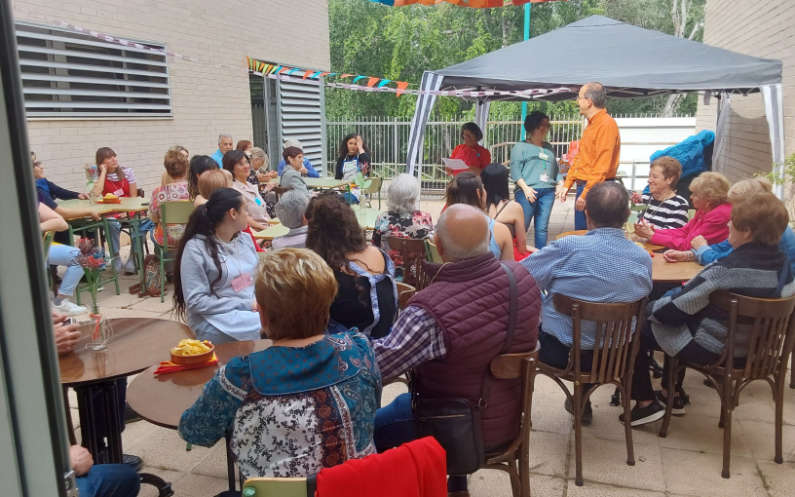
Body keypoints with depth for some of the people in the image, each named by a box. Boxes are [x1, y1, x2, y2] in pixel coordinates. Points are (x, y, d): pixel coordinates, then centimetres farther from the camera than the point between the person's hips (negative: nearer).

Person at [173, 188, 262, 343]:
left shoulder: (245, 240, 15)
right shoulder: (196, 248, -5)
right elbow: (196, 301, -10)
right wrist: (246, 304, -13)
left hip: (254, 310, 7)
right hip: (217, 319, -7)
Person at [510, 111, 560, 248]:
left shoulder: (548, 148, 23)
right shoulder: (520, 147, 7)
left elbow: (556, 169, 25)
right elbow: (515, 169, -3)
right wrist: (525, 188, -14)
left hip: (547, 192, 5)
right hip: (528, 191, -5)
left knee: (542, 228, 3)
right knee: (521, 226, -9)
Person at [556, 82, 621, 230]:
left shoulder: (606, 124, -15)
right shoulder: (591, 125, 17)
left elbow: (602, 166, -21)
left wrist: (586, 194, -23)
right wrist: (567, 184, 16)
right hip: (583, 187, 10)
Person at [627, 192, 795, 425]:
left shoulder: (724, 270, -31)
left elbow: (676, 308, -24)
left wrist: (648, 308, -5)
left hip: (711, 349, -8)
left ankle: (646, 403, 13)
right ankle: (673, 394, 38)